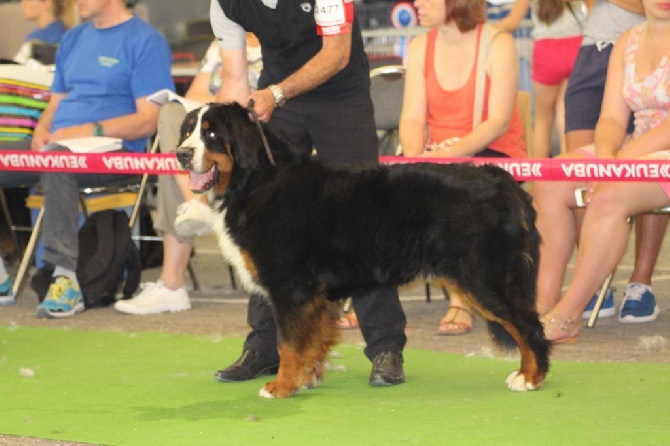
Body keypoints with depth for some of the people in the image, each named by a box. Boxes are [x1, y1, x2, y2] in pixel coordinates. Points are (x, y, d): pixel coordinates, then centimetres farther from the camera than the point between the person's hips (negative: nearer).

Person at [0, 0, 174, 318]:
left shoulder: (146, 42, -1)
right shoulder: (73, 39, 23)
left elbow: (148, 120, -8)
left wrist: (89, 130, -18)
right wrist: (42, 130, 2)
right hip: (58, 143, 8)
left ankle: (66, 279, -40)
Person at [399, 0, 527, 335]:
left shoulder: (498, 45, -5)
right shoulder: (420, 47, 10)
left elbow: (499, 121, -14)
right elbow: (412, 118, 2)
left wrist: (449, 154, -27)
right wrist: (415, 157, -19)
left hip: (494, 156, -5)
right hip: (437, 159, 5)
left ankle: (461, 301, -32)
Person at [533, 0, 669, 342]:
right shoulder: (627, 43, 14)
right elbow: (612, 118, 8)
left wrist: (622, 158, -22)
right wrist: (605, 153, -14)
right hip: (632, 154, 7)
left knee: (609, 196, -33)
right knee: (548, 184, -15)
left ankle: (566, 317, -27)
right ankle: (545, 301, -17)